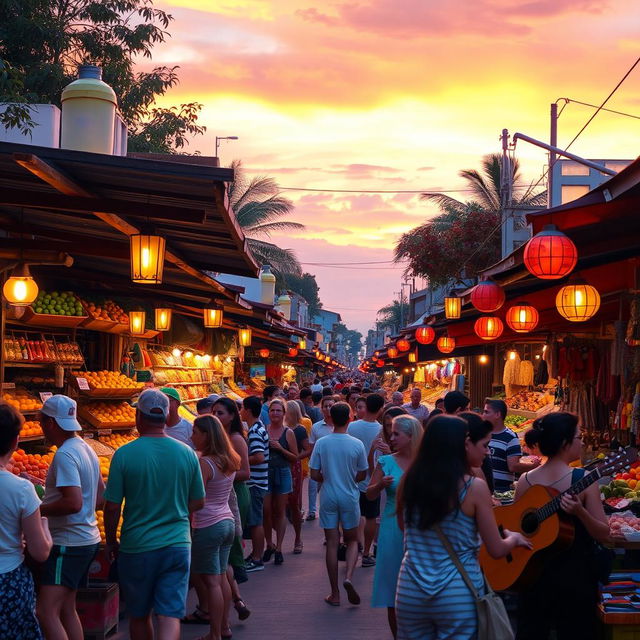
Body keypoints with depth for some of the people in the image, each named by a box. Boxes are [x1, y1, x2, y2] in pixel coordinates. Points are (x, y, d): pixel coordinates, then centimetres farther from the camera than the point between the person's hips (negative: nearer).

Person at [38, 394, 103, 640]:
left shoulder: (64, 455, -18)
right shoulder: (85, 449, 12)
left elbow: (73, 503, -28)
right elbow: (101, 496, 18)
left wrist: (38, 510, -16)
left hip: (68, 544, -10)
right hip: (86, 539, 10)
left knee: (46, 612, -14)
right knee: (66, 609, 17)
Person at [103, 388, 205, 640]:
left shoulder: (124, 454, -11)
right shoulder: (187, 453, -2)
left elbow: (112, 507, -8)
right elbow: (198, 503, 8)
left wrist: (111, 542, 8)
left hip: (137, 547, -1)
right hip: (178, 545, 2)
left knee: (139, 616, 17)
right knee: (170, 616, 0)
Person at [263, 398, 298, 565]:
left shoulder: (288, 433, 0)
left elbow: (295, 457, -1)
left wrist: (280, 448, -13)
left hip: (283, 473, -1)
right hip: (265, 474, 1)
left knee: (279, 512, 5)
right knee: (266, 511, 2)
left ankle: (278, 548, 13)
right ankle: (269, 545, 19)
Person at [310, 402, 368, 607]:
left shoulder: (321, 443, -7)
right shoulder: (356, 444, -8)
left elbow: (315, 474, -5)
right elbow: (362, 474, 1)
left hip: (328, 498, 1)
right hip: (350, 498, -1)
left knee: (332, 544, 7)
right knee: (352, 540, 15)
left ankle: (335, 594, 10)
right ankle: (349, 577, -11)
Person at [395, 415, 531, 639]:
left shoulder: (410, 480, -1)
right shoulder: (474, 487, -13)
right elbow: (496, 550, -4)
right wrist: (515, 537, 16)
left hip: (410, 590, 4)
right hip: (458, 593, -4)